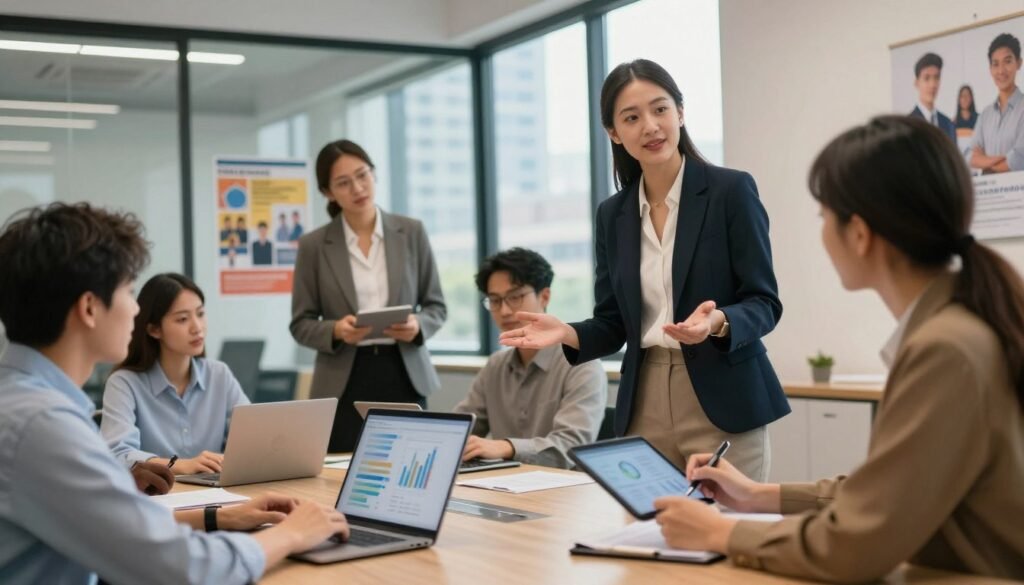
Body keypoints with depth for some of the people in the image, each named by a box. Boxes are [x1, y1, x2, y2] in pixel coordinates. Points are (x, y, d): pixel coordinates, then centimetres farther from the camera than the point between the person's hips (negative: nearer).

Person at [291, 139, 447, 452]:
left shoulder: (411, 232, 3)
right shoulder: (314, 245, 0)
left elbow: (436, 306, 8)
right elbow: (301, 324, 3)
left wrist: (417, 326, -13)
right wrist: (336, 330, -17)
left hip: (404, 374, 1)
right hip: (344, 382, -1)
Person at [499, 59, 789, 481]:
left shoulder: (731, 190, -5)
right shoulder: (612, 214, 8)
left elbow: (764, 303, -6)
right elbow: (613, 323, 10)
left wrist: (718, 322, -27)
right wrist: (568, 333, -9)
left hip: (723, 405, -3)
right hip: (645, 409, 4)